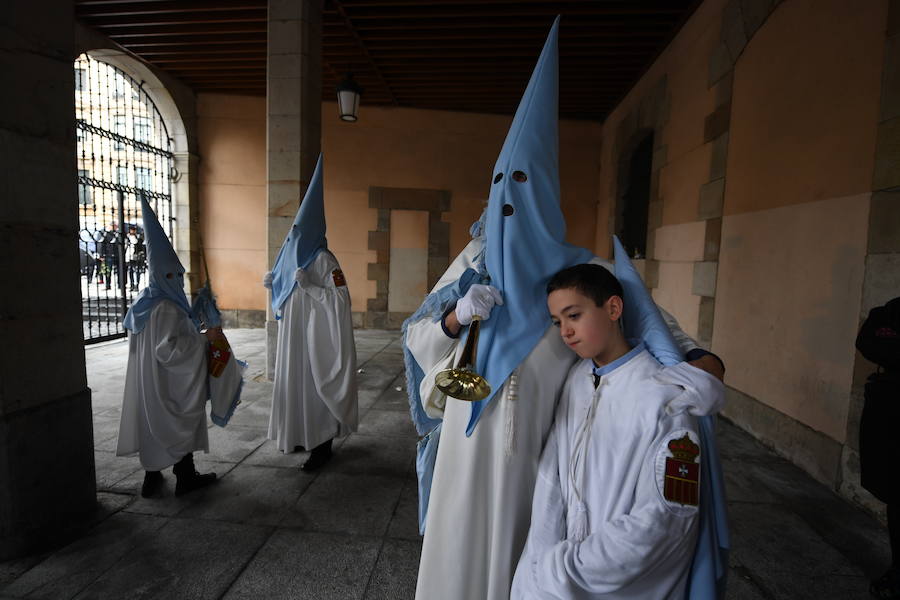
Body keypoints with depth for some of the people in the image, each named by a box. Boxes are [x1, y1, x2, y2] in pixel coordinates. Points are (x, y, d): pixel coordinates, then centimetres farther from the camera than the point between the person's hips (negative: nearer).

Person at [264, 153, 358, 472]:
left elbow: (341, 298, -21)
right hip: (292, 334, 8)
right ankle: (301, 435, 31)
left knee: (315, 384, -1)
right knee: (295, 382, 14)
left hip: (315, 336, -8)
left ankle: (322, 446, 12)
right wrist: (272, 284, 4)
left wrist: (308, 285, -26)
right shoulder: (291, 256, 11)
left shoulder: (323, 260, -14)